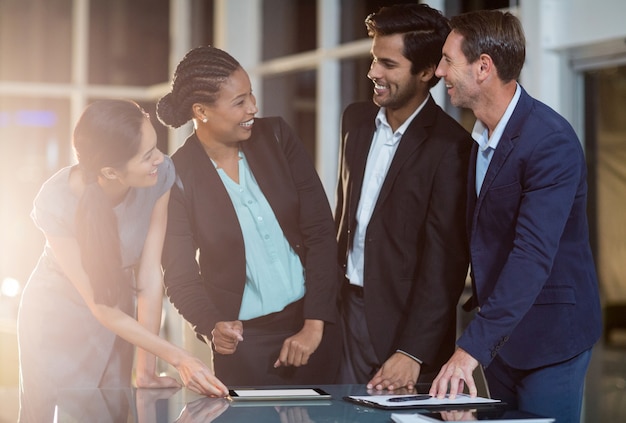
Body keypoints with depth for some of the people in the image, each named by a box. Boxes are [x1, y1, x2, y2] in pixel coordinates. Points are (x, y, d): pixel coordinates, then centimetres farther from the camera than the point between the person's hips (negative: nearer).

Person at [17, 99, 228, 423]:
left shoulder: (160, 175, -23)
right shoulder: (56, 203, -31)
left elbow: (150, 275, -18)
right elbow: (101, 308, -26)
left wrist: (147, 368, -17)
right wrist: (178, 359, -31)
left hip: (117, 318, 3)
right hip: (57, 320, -3)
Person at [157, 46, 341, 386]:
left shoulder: (276, 137, -2)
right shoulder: (178, 177, -10)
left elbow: (320, 229, -4)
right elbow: (180, 275, -7)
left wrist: (314, 325, -10)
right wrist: (212, 328, -27)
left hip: (313, 323, 3)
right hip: (244, 338, -3)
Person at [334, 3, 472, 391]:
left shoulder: (449, 146, -14)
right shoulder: (356, 119, 8)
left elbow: (444, 261, -15)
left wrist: (413, 352, -18)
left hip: (403, 325, -6)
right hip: (346, 310, 6)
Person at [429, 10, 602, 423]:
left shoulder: (551, 141, -22)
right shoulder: (479, 136, 6)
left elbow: (534, 255, -30)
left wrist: (471, 347, -35)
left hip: (547, 335, -8)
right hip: (499, 334, 8)